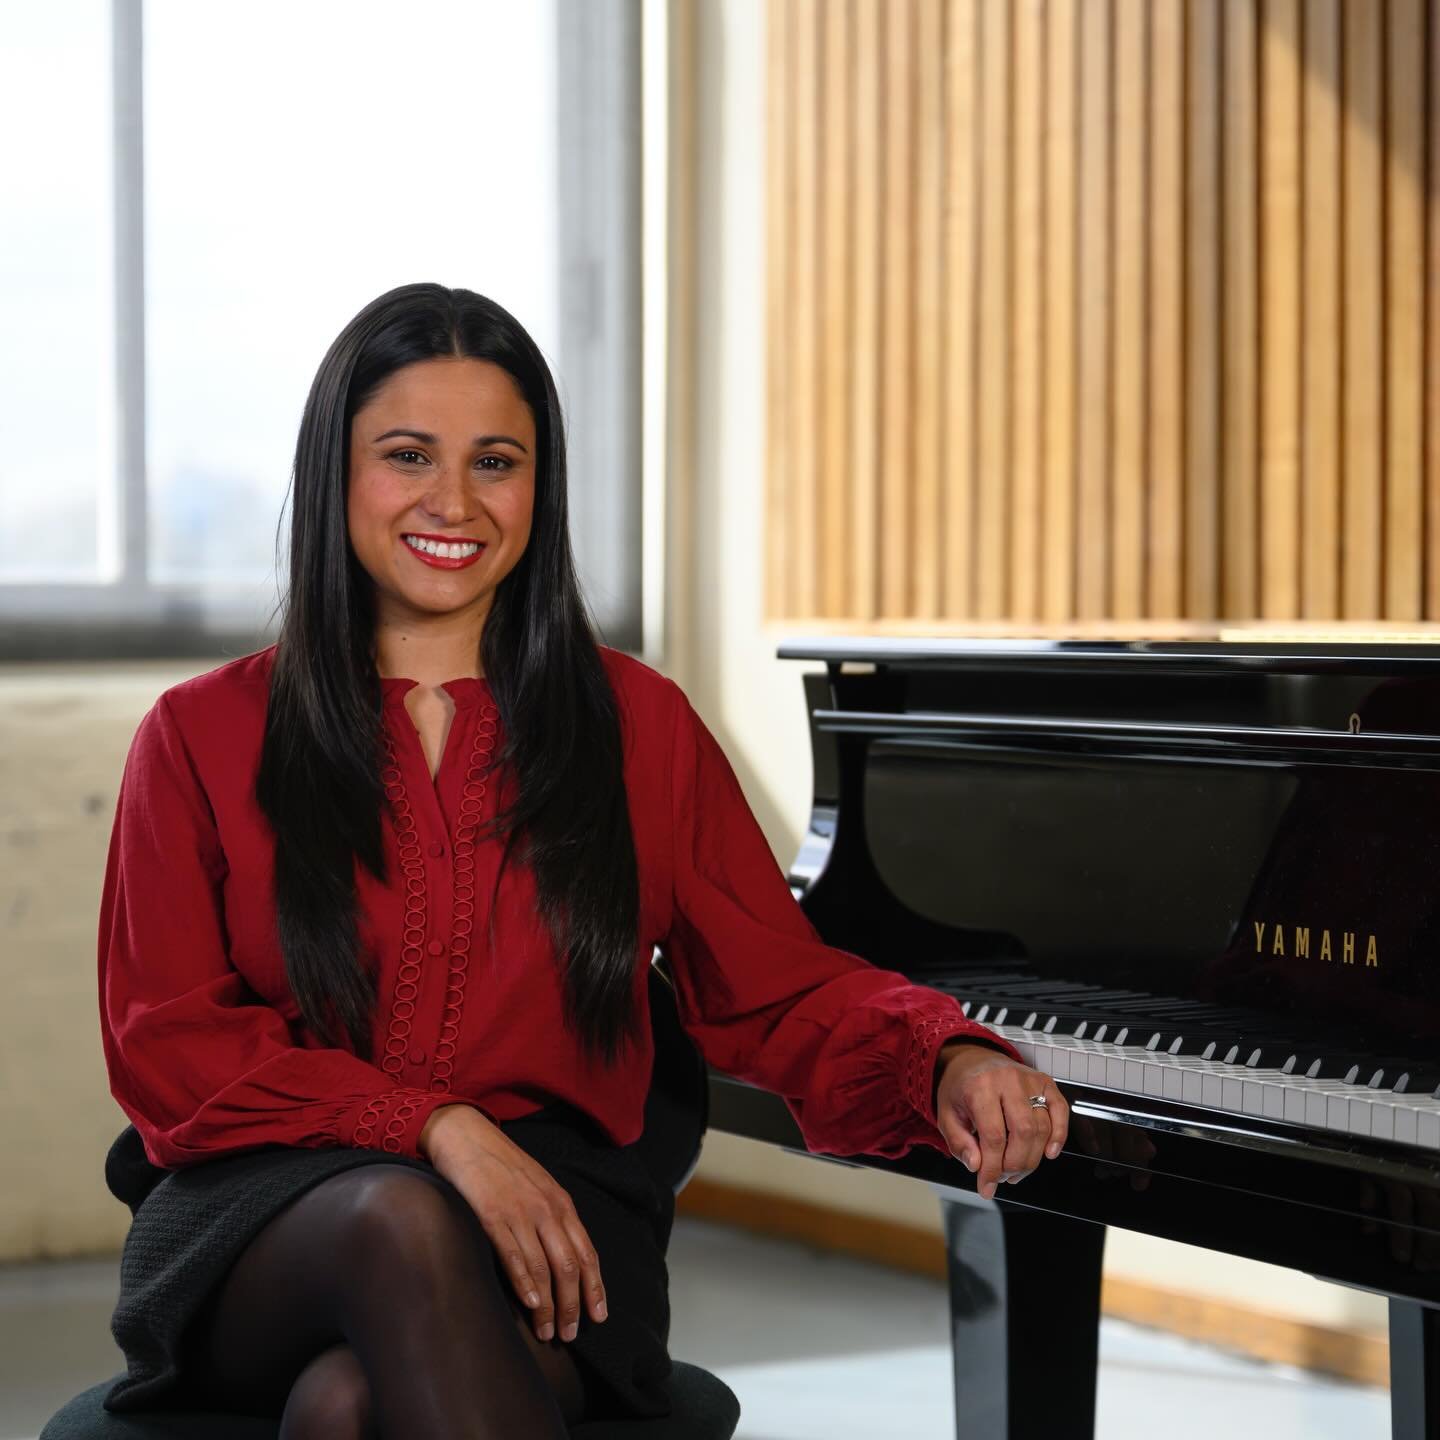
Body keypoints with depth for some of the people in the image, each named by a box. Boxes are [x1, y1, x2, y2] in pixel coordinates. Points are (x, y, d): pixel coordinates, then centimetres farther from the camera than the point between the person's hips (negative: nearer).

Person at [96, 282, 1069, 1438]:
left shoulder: (636, 726, 16)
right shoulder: (202, 737, 11)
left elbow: (781, 990, 10)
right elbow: (167, 1047, 1)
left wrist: (947, 1066, -13)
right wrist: (437, 1129, -14)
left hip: (548, 1225, 0)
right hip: (266, 1223, 1)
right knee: (402, 1223, -38)